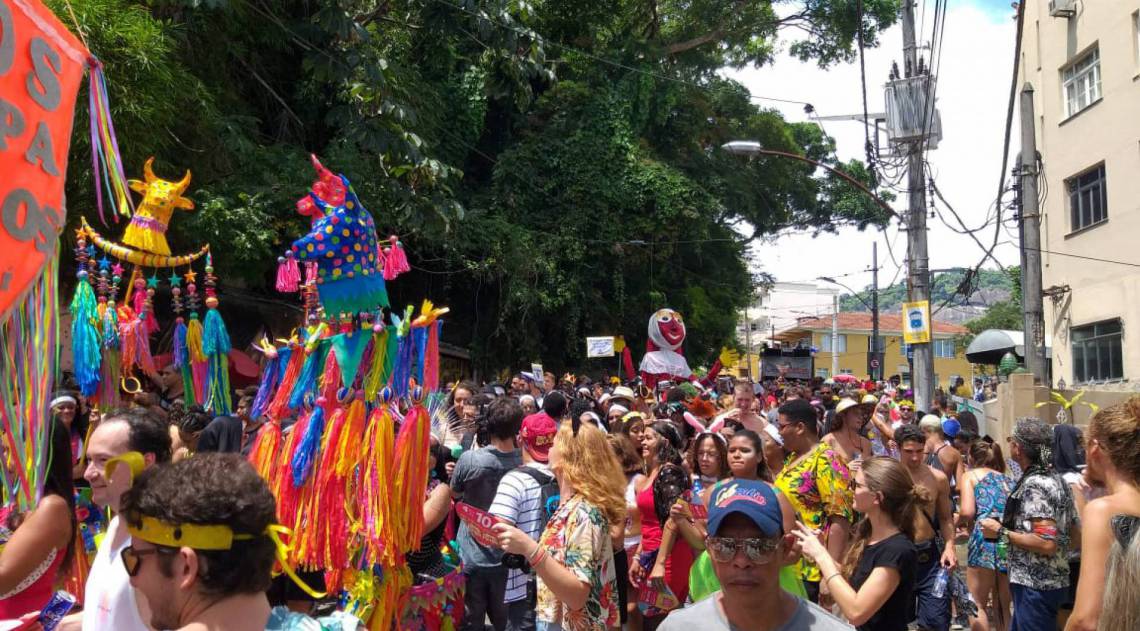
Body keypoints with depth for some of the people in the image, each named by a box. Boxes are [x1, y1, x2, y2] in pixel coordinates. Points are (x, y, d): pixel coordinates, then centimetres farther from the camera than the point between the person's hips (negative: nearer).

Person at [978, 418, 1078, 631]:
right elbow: (1075, 530, 16)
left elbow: (1046, 544, -27)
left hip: (1035, 585, -10)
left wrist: (1001, 532, -18)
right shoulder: (1056, 480, 9)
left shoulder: (1034, 485, -20)